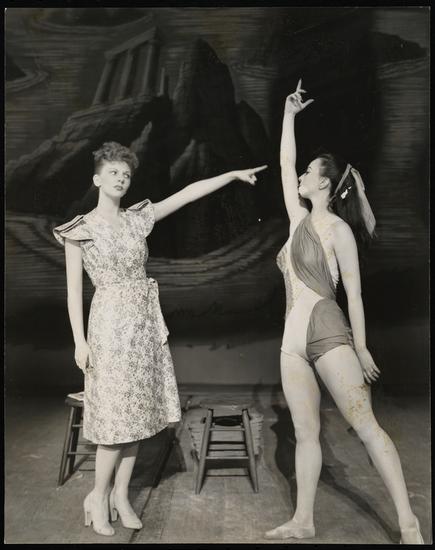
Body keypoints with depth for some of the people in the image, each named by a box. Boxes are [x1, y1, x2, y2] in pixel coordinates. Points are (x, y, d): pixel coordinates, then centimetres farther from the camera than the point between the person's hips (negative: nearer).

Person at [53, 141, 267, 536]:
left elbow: (190, 193, 5)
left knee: (136, 412, 9)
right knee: (117, 415, -1)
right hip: (111, 323, -4)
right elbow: (74, 288, -4)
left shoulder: (138, 218, 8)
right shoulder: (79, 231, -2)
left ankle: (121, 495, 24)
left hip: (145, 322, 5)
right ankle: (99, 495, 21)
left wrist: (234, 174, 3)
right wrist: (79, 340, -9)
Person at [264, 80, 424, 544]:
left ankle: (408, 524, 1)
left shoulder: (338, 228, -2)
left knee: (365, 425, -6)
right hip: (293, 338, 7)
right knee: (305, 431, 9)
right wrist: (289, 114, 27)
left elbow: (353, 290, -5)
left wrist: (361, 346, -9)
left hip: (327, 331, -7)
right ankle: (303, 520, 17)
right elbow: (284, 163, 21)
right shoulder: (300, 220, 15)